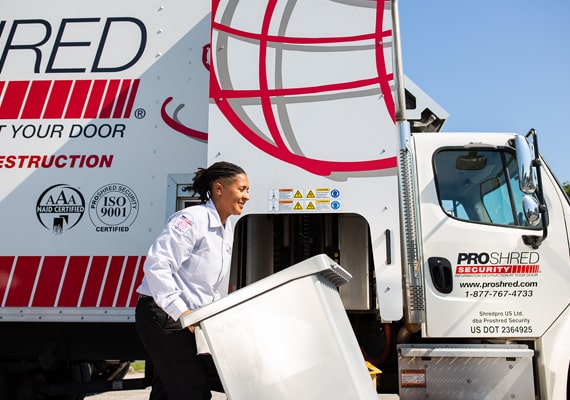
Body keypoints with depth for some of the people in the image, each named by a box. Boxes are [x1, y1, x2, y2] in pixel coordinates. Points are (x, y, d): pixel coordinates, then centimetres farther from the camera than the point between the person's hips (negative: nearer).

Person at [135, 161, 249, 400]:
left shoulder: (227, 230, 10)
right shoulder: (192, 219, -19)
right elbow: (156, 265, -27)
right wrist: (181, 311, -28)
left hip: (185, 318, 9)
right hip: (162, 315, -9)